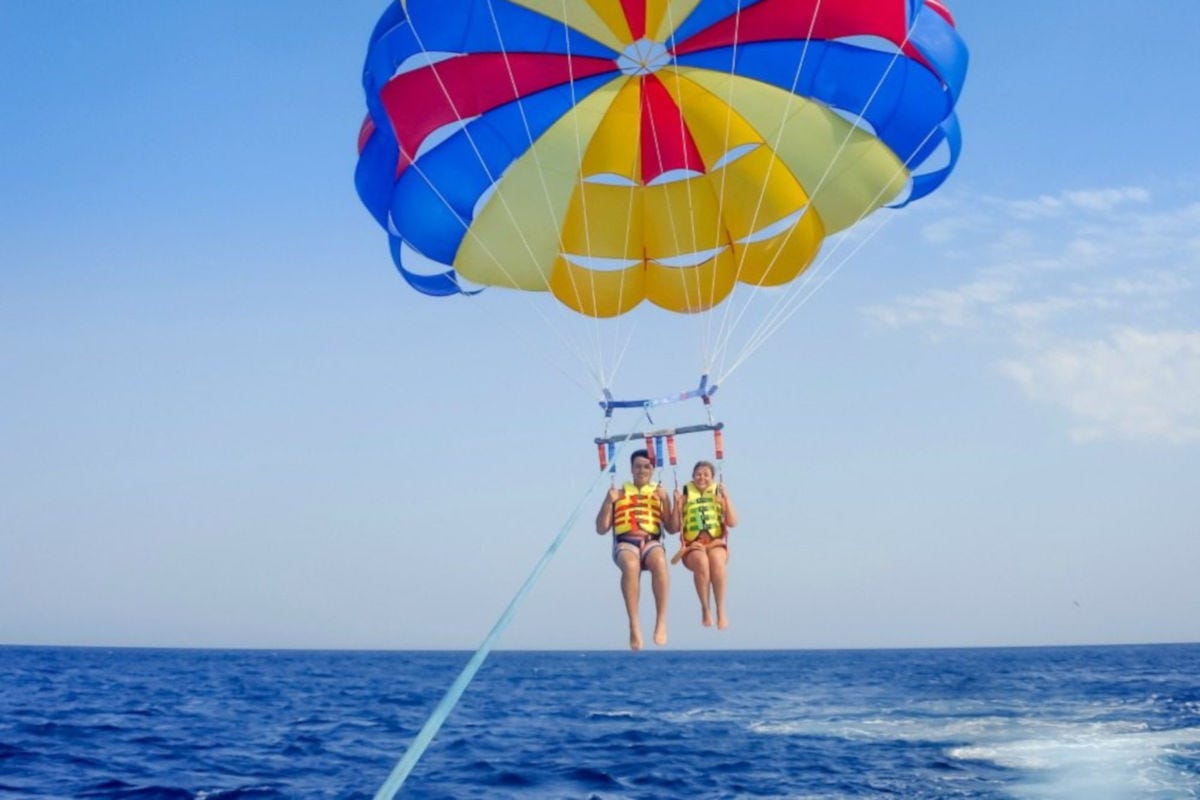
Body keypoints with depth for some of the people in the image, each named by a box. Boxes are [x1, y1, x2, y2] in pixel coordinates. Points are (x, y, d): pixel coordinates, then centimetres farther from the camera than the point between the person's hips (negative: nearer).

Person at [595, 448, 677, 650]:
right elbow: (601, 529, 15)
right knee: (631, 565, -38)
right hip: (625, 543, 0)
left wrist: (666, 502, -1)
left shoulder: (659, 493, 21)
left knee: (660, 562, -38)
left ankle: (661, 621, -38)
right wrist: (608, 502, 2)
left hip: (652, 542, 0)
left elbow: (672, 528, 12)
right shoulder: (619, 493, 20)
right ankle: (634, 625, -41)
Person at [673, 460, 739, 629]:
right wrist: (677, 504, -7)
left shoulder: (719, 496, 11)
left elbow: (732, 523, 0)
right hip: (693, 545, 0)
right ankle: (705, 609, -23)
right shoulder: (686, 497, 8)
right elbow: (676, 527, 3)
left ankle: (721, 610, -29)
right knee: (701, 562, -36)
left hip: (716, 542, 0)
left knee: (716, 561, -35)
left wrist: (726, 498, -7)